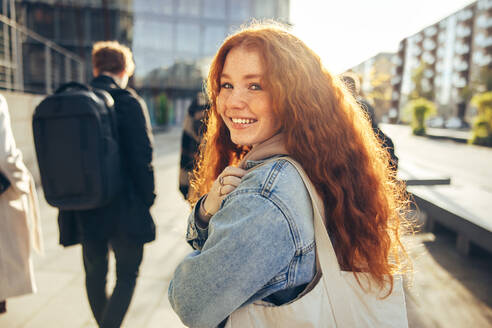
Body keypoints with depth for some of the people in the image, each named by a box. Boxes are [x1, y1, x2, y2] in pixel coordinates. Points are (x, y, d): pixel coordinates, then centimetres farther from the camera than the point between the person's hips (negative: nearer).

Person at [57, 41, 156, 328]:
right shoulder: (129, 102, -12)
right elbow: (142, 157, -14)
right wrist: (147, 197, -3)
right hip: (123, 207, -5)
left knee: (95, 273, 21)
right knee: (128, 274, 12)